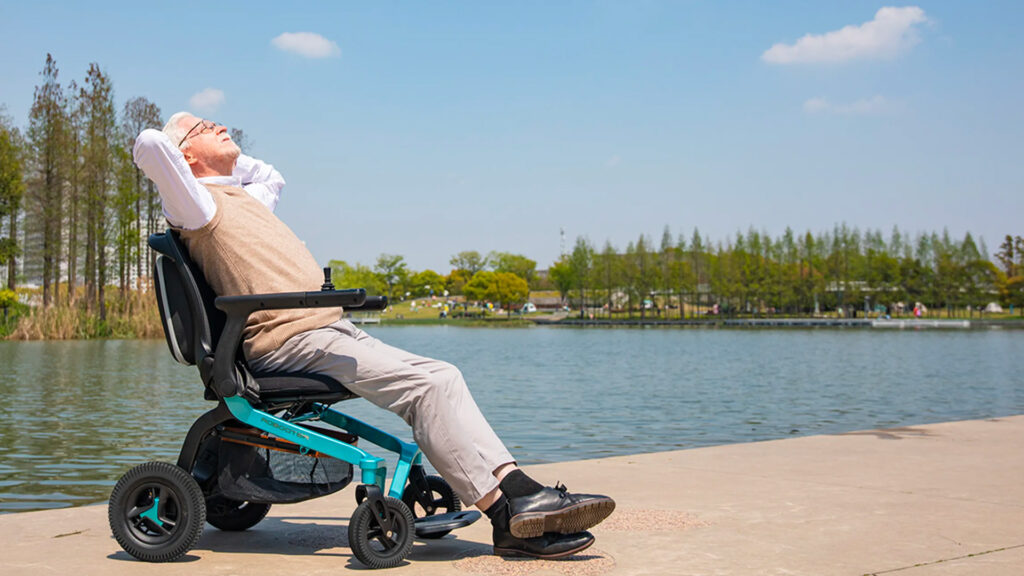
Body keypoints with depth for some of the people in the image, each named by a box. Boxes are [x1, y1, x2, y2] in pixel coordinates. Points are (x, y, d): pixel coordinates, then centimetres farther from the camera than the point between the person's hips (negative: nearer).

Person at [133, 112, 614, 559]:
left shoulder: (242, 196, 27)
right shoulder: (196, 203, 0)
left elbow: (271, 176, 50)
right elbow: (148, 145, -17)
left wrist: (228, 157, 33)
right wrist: (178, 140, 5)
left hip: (332, 332, 9)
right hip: (291, 341, -9)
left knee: (442, 377, -5)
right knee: (427, 385, -21)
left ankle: (520, 491, -13)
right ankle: (507, 515, -18)